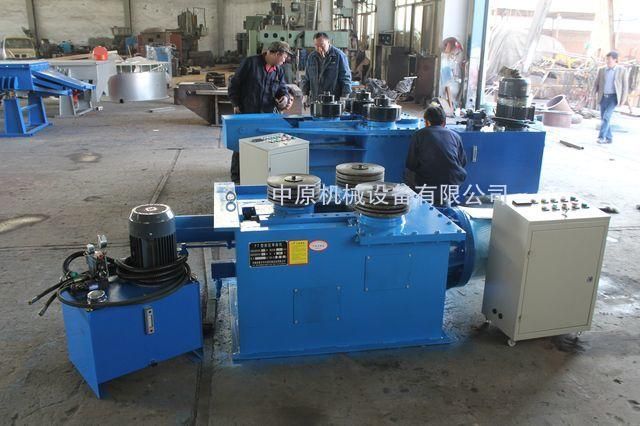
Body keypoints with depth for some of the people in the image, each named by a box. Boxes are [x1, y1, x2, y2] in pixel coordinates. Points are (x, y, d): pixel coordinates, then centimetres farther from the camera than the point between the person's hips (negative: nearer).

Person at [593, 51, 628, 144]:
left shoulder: (622, 71, -3)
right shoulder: (602, 70, 6)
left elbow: (625, 86, -1)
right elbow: (597, 84, 10)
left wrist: (623, 100, -6)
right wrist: (595, 94, -4)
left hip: (614, 97, -4)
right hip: (603, 97, 4)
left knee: (606, 117, -19)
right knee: (604, 118, 6)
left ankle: (601, 137, -18)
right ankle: (608, 138, 16)